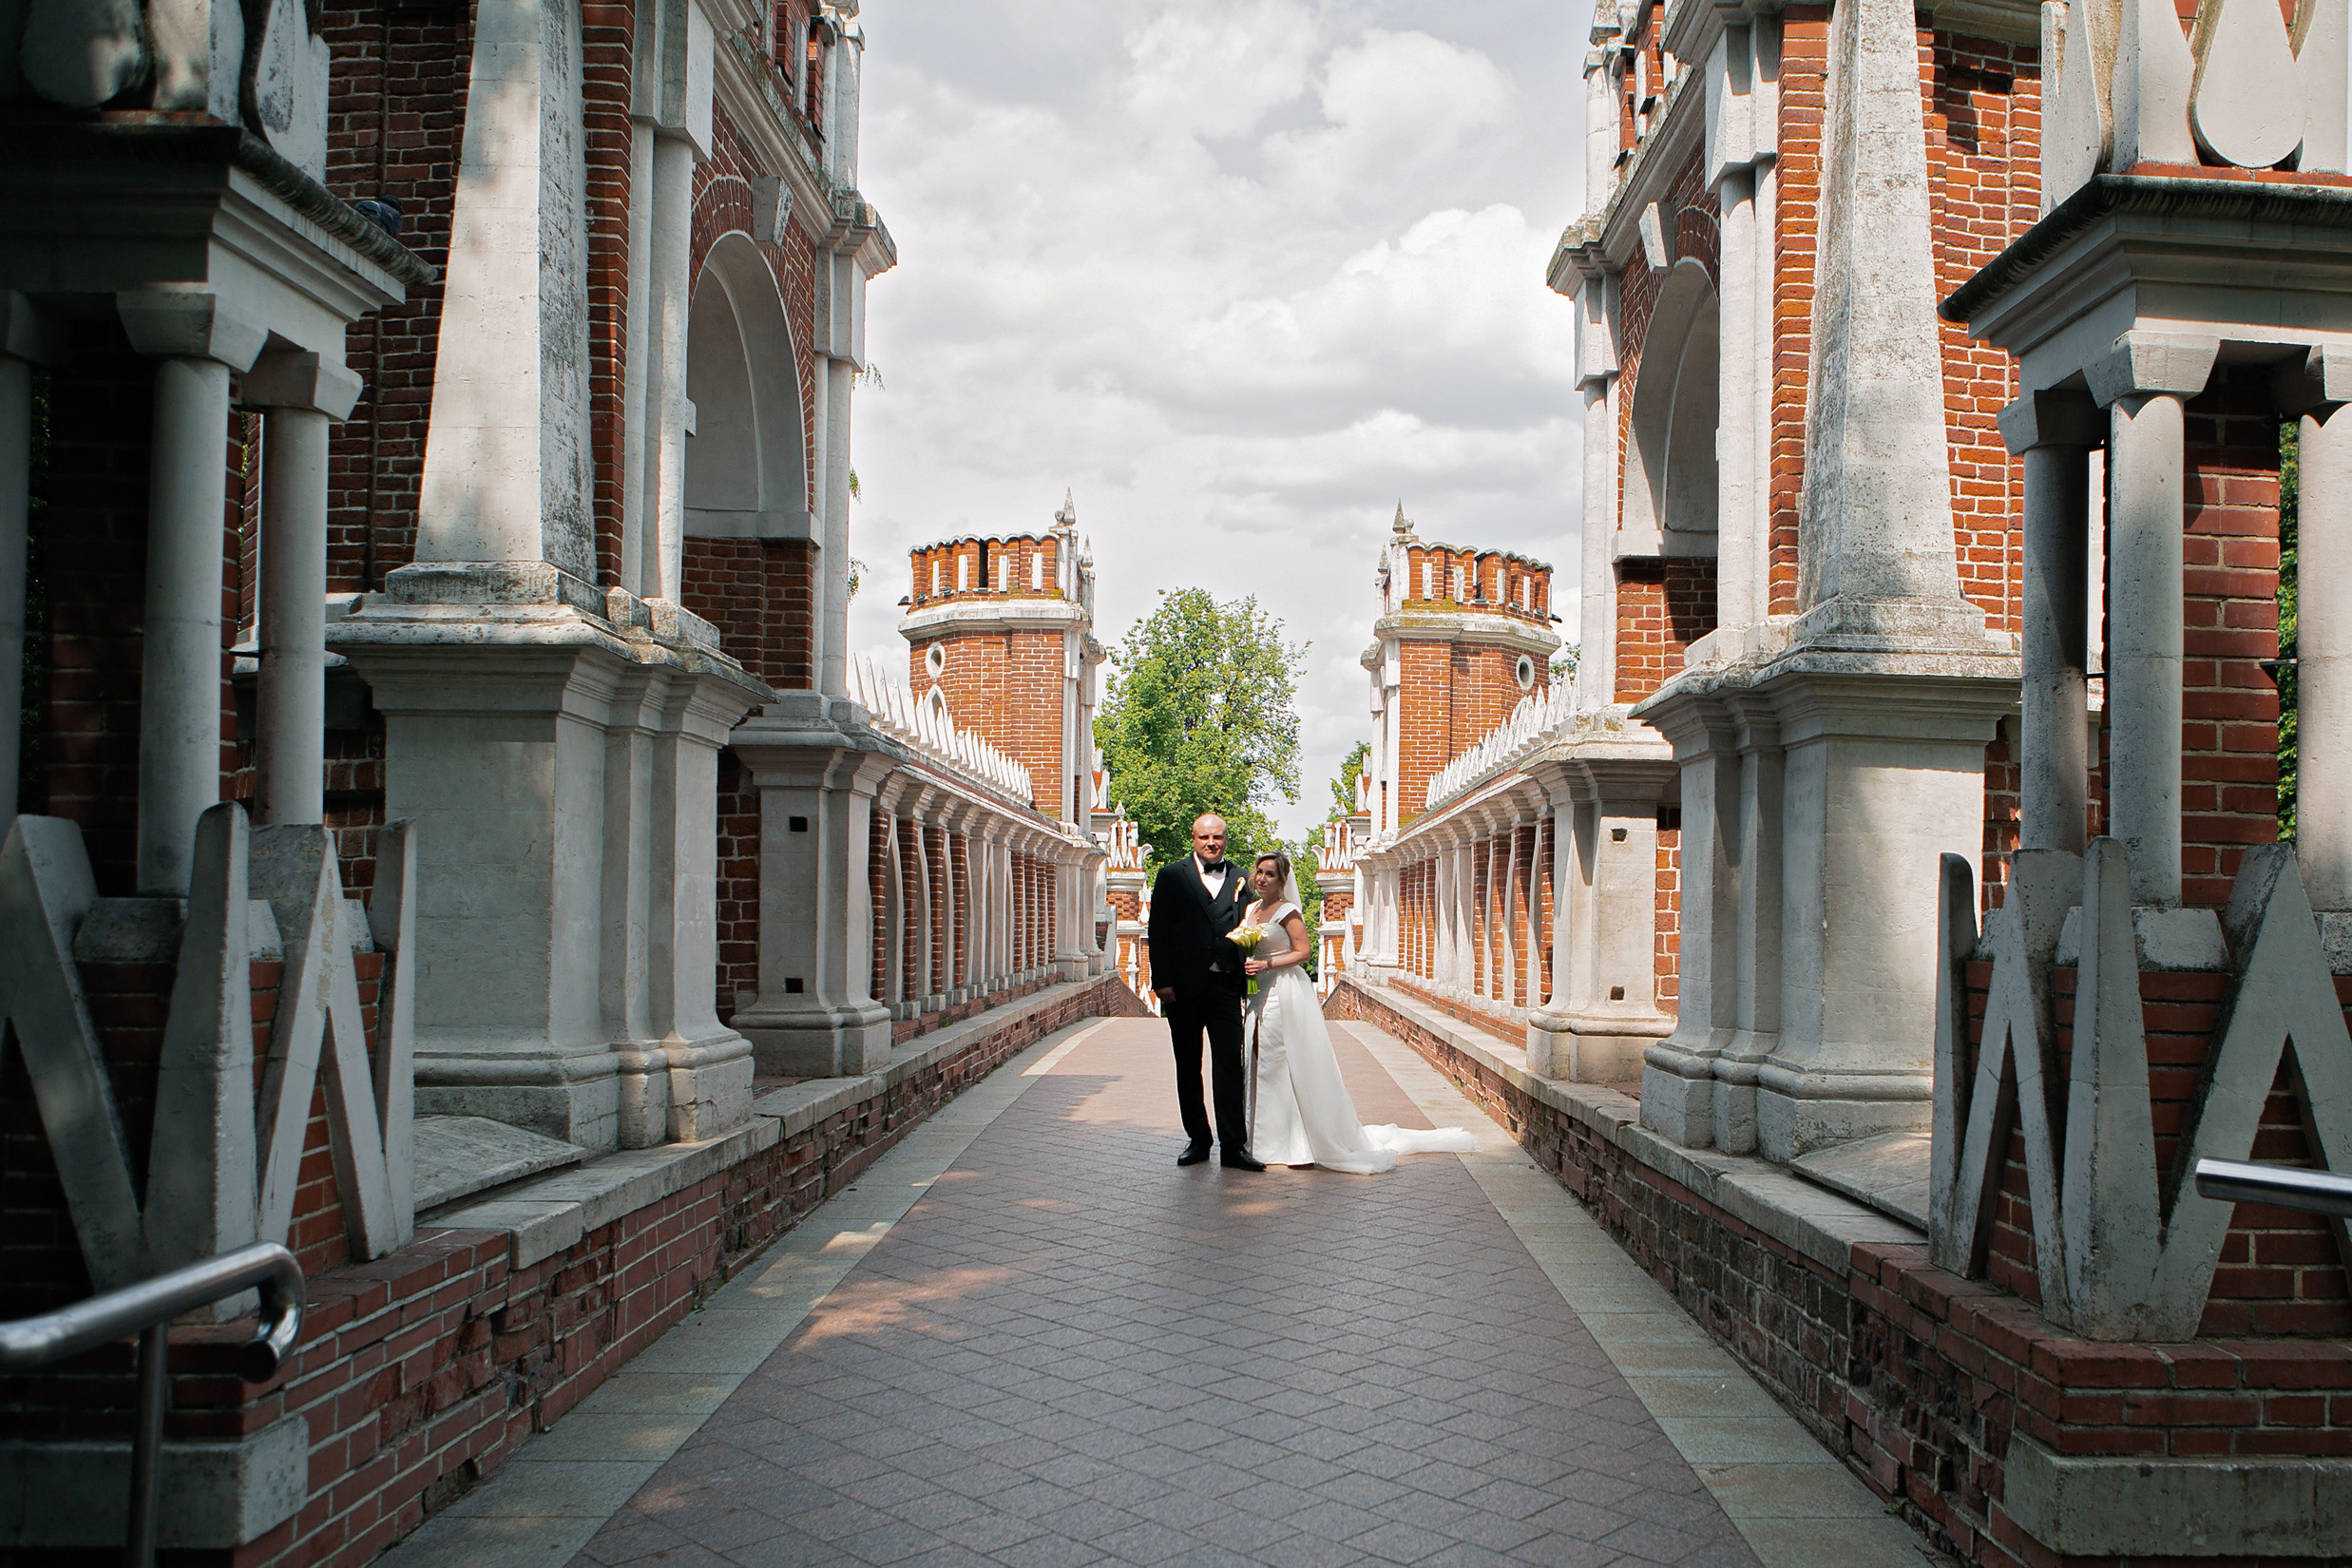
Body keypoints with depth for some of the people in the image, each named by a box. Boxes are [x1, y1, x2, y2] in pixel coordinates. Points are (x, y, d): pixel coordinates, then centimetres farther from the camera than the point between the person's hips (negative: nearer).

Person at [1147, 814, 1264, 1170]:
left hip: (1226, 987, 0)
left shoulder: (1241, 880, 10)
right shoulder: (1172, 876, 4)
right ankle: (1198, 1140, 19)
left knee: (1230, 1066, -4)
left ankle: (1234, 1146, -2)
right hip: (1184, 988, 0)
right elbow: (1158, 932, 0)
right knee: (1188, 1067, 8)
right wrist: (1162, 981, -8)